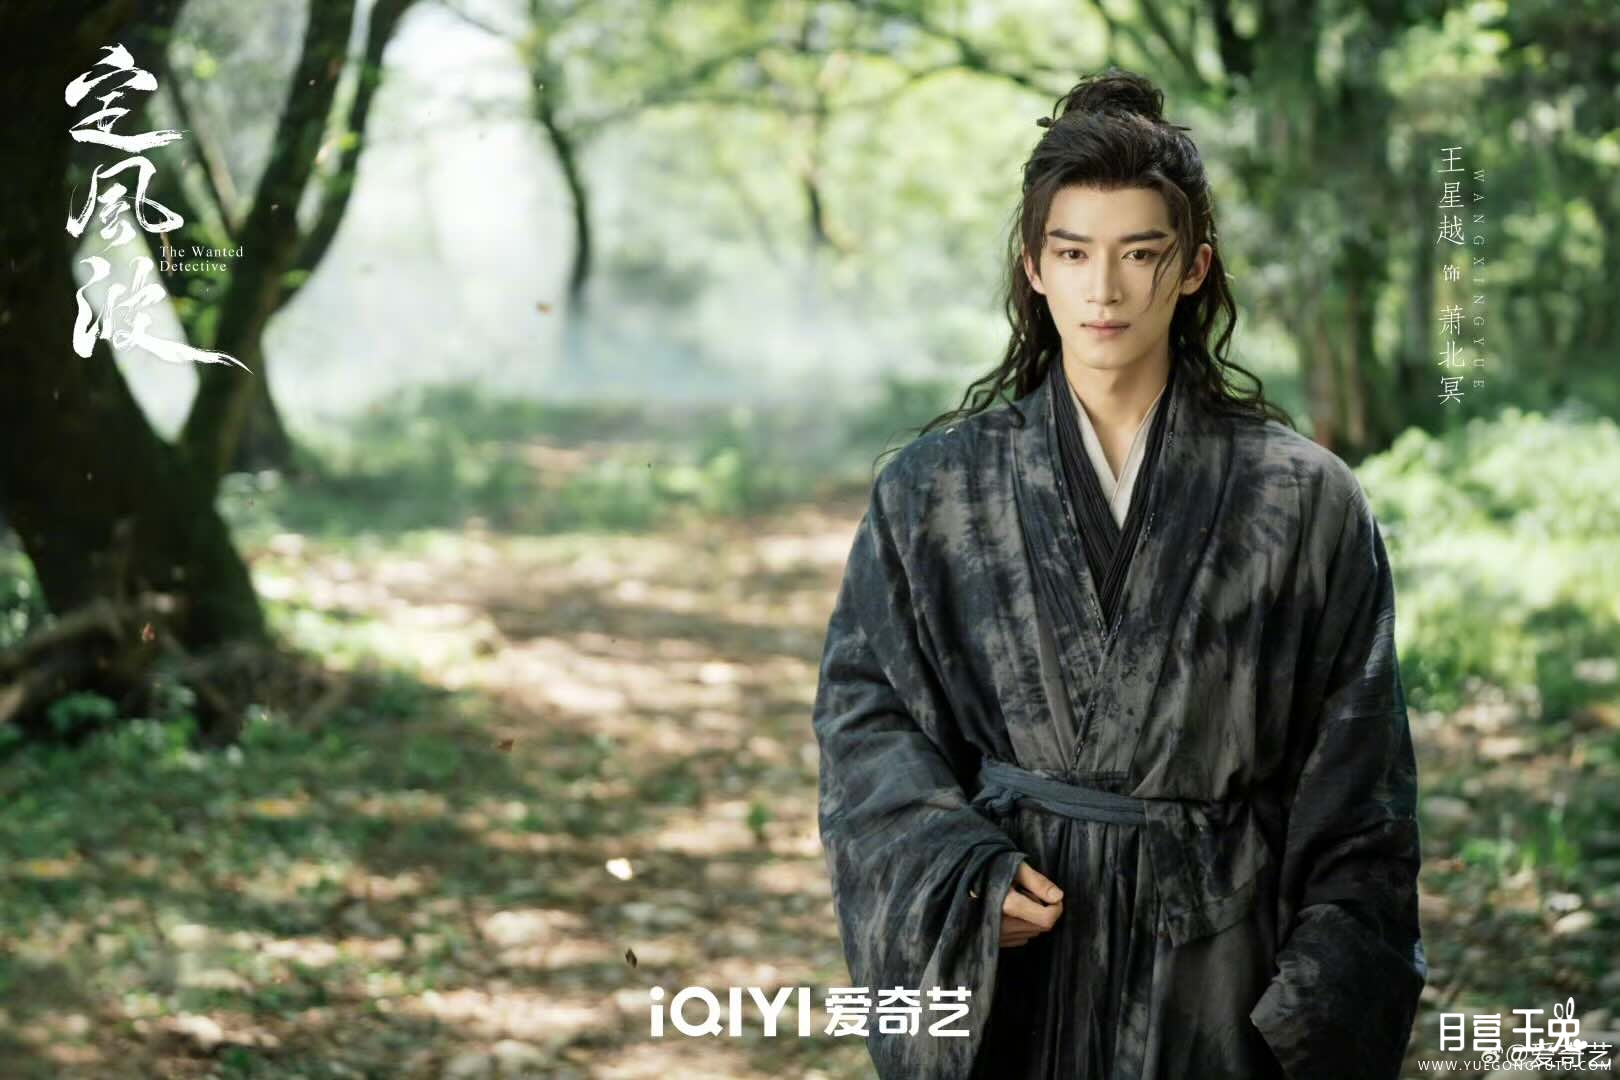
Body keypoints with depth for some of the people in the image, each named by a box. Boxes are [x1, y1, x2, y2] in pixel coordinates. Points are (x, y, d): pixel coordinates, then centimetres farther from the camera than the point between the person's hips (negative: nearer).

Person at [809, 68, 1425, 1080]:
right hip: (1001, 972, 1)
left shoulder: (1306, 502, -3)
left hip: (1213, 990, -1)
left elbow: (1355, 784, -2)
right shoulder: (935, 489, 1)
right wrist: (957, 870, -13)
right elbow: (863, 708, 2)